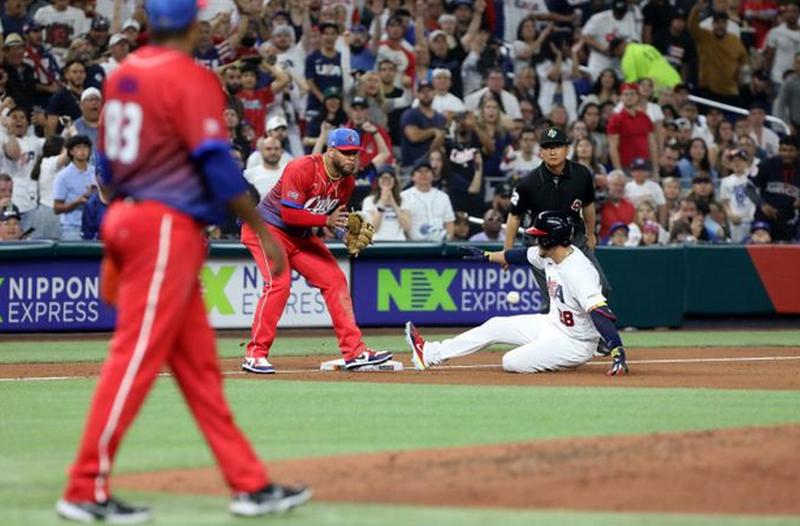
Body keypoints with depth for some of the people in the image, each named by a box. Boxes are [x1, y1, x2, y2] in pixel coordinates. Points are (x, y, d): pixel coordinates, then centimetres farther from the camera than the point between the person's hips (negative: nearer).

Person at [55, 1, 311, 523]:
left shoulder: (123, 75, 12)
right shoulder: (191, 79, -13)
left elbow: (108, 160, 18)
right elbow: (216, 163, -18)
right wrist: (263, 230, -12)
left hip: (127, 219, 9)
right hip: (169, 228, -9)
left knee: (199, 363, 9)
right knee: (136, 359, -6)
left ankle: (250, 484, 13)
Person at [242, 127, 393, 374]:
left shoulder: (347, 181, -2)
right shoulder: (302, 169, -27)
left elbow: (337, 216, 9)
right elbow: (289, 214, -30)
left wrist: (349, 230, -12)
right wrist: (326, 220, -34)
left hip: (301, 235, 8)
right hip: (267, 227, -8)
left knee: (335, 280, 1)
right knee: (279, 283, -24)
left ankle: (354, 351, 5)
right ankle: (255, 354, -20)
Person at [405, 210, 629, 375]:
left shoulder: (577, 271, -31)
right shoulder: (550, 255, -2)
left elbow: (600, 312, -40)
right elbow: (522, 255, 19)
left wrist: (618, 352, -50)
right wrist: (486, 256, 34)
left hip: (575, 343, -10)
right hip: (552, 325, 10)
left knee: (512, 362, -18)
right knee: (495, 326, 13)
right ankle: (429, 354, 21)